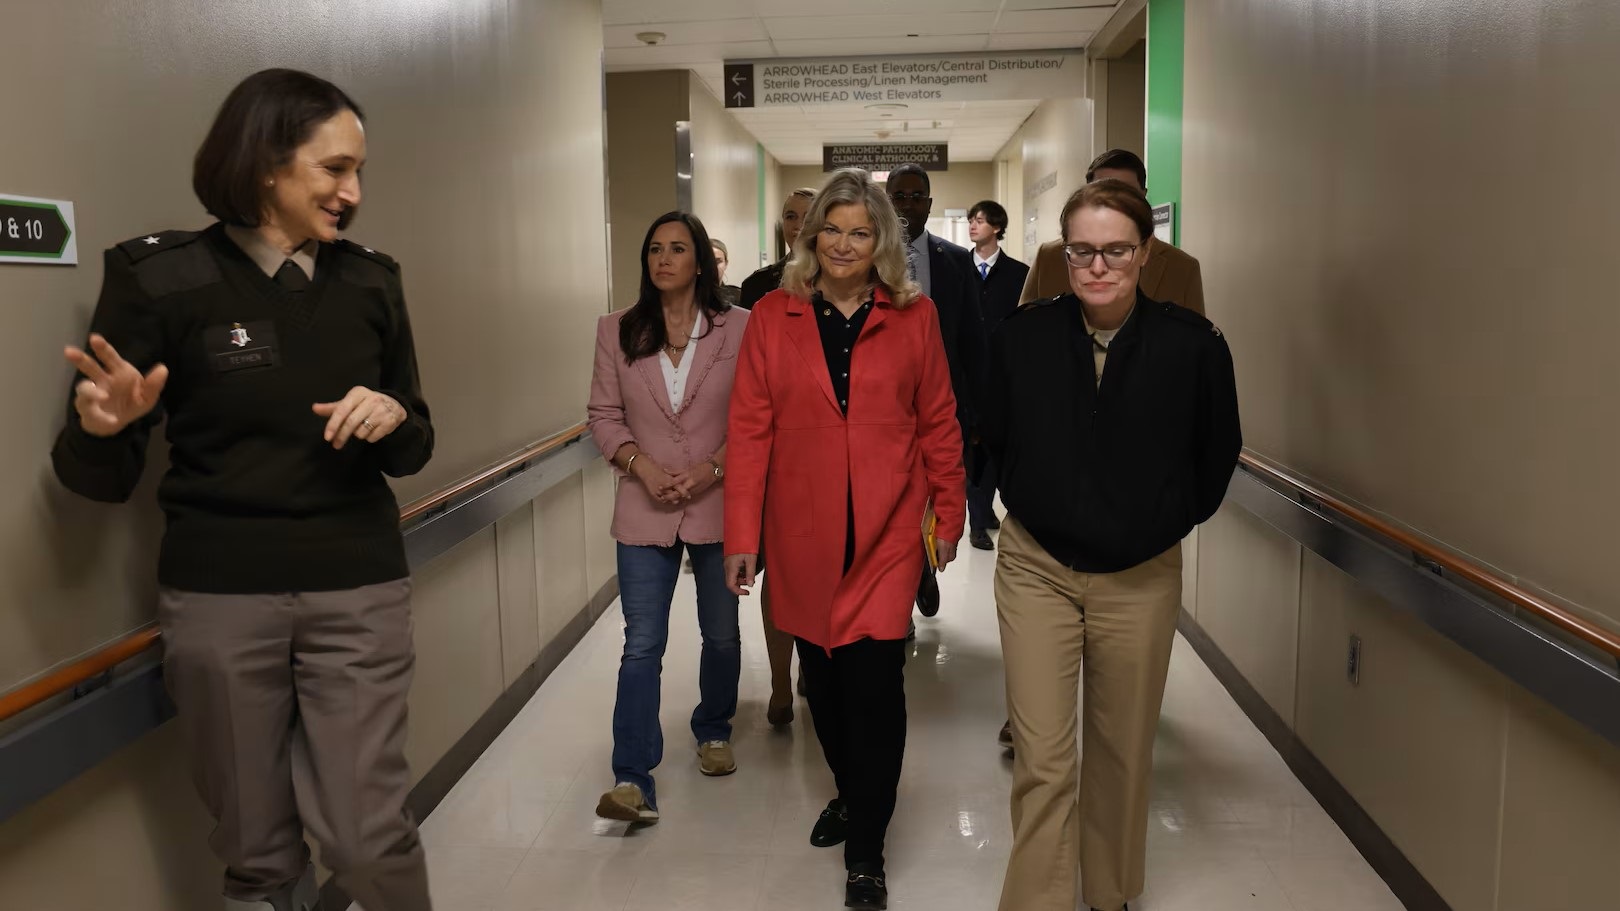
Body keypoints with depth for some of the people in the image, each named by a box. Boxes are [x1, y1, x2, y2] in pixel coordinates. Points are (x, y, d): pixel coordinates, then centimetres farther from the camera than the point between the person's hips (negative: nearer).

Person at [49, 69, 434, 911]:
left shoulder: (370, 282, 4)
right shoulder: (157, 276, -5)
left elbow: (412, 454, 11)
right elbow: (99, 480, -3)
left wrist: (394, 419, -11)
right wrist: (102, 427, -25)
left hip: (358, 591, 2)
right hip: (217, 597, -1)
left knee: (369, 837, 0)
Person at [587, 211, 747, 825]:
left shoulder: (739, 329, -4)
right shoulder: (617, 331, 2)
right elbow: (603, 416, 3)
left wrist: (713, 467, -15)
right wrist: (641, 465, -12)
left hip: (718, 504, 0)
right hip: (645, 509, 0)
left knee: (721, 632, 16)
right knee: (641, 644, -2)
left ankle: (713, 731, 40)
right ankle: (632, 780, 0)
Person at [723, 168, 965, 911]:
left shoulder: (914, 318, 1)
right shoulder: (773, 316, 0)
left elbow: (938, 422, 6)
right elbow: (751, 427, -2)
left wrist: (950, 513, 7)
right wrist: (742, 534, -5)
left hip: (884, 531, -1)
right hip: (802, 531, 2)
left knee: (874, 682, -4)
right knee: (822, 677, 14)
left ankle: (865, 851, 12)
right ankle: (850, 793, 41)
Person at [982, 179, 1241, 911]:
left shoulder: (1193, 345, -12)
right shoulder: (1021, 337, -9)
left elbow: (1217, 454, 5)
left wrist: (1170, 521, 9)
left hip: (1142, 577, 1)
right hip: (1036, 569, 0)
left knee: (1123, 753, 16)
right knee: (1041, 760, -2)